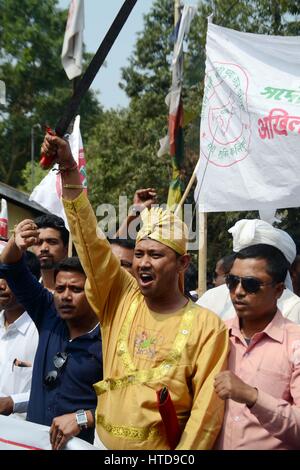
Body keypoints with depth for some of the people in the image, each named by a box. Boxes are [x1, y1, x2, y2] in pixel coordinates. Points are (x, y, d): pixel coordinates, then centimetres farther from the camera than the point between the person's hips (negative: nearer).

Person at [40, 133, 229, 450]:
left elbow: (207, 406, -11)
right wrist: (68, 169, -12)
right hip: (104, 445, 4)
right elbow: (89, 239, -5)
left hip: (165, 448, -3)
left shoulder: (206, 325, -10)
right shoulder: (120, 299, 0)